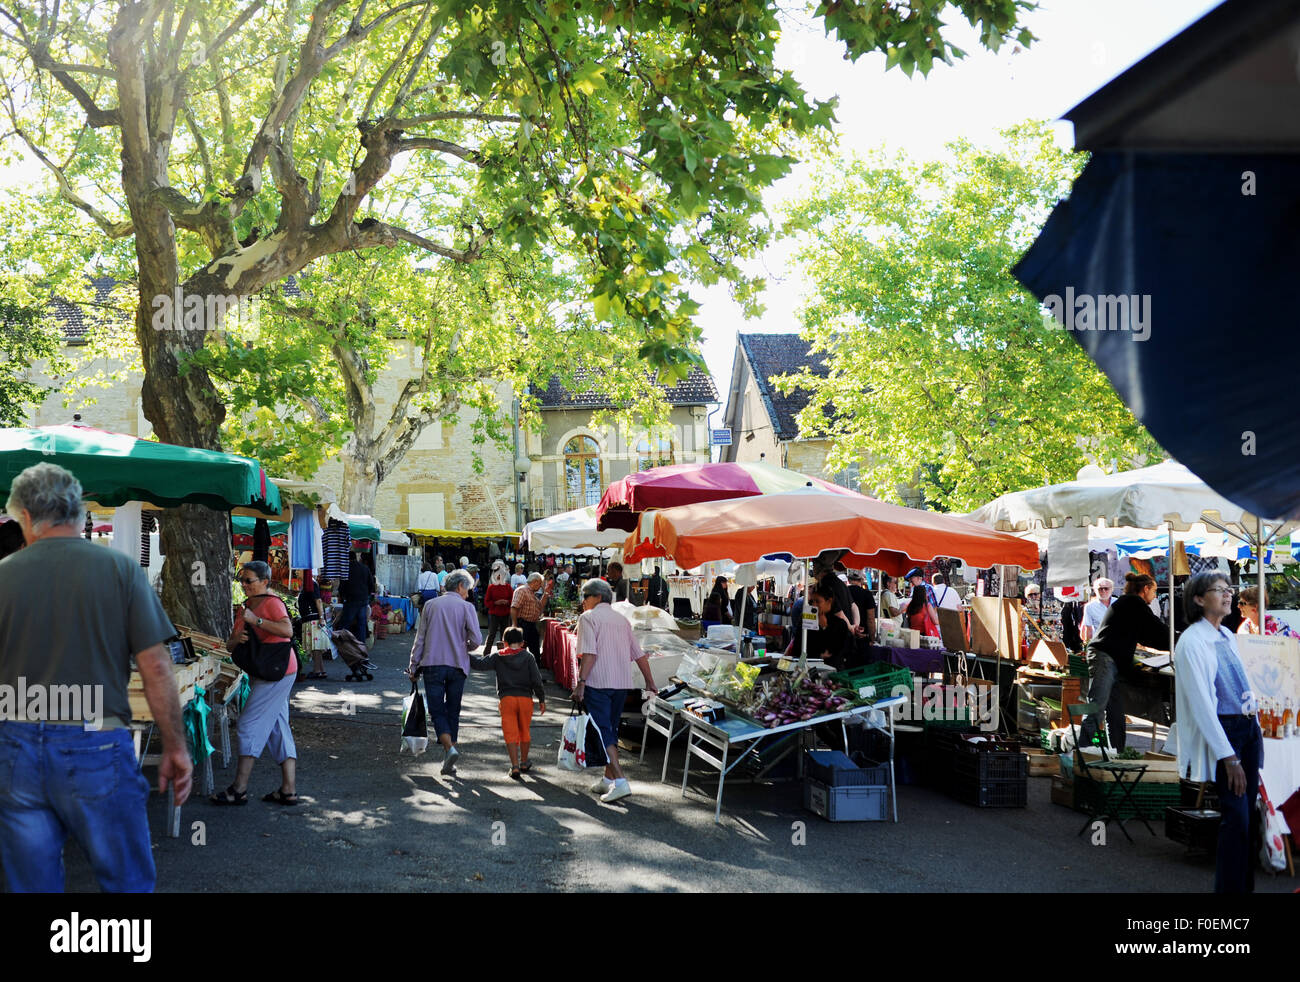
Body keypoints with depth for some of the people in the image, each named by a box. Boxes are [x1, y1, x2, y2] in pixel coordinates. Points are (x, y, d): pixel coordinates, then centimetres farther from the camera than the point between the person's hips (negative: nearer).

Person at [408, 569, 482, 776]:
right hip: (457, 665, 0)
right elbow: (476, 639, -9)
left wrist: (413, 666, 12)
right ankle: (448, 762, 12)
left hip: (432, 664, 0)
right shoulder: (466, 607, -1)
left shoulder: (430, 605, 7)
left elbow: (420, 638, 6)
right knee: (453, 712, 10)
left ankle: (449, 747, -22)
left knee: (437, 710, 2)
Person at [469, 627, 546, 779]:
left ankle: (515, 766, -9)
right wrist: (541, 699, 7)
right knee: (525, 731, 17)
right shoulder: (528, 657, 3)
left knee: (510, 733, 0)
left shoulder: (498, 656, 3)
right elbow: (536, 679, 0)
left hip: (507, 698, -1)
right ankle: (524, 763, 29)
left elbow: (481, 663, -3)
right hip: (525, 698, 1)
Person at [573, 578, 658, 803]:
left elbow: (589, 653, -16)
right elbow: (639, 654, 16)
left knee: (603, 732, -8)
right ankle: (609, 779, 22)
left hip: (598, 683, -7)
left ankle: (620, 782, -18)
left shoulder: (588, 618, -2)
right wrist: (650, 682, 22)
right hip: (622, 683, 7)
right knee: (611, 730, 17)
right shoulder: (622, 619, 17)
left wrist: (581, 682, -20)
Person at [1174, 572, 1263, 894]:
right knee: (1236, 818, -9)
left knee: (1250, 817, 10)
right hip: (1222, 731, -8)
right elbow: (1201, 704, -16)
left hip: (1249, 728, 8)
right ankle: (1230, 889, 1)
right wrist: (1228, 757, -19)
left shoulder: (1228, 636, 11)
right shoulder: (1192, 641, -13)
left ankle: (1247, 886, 19)